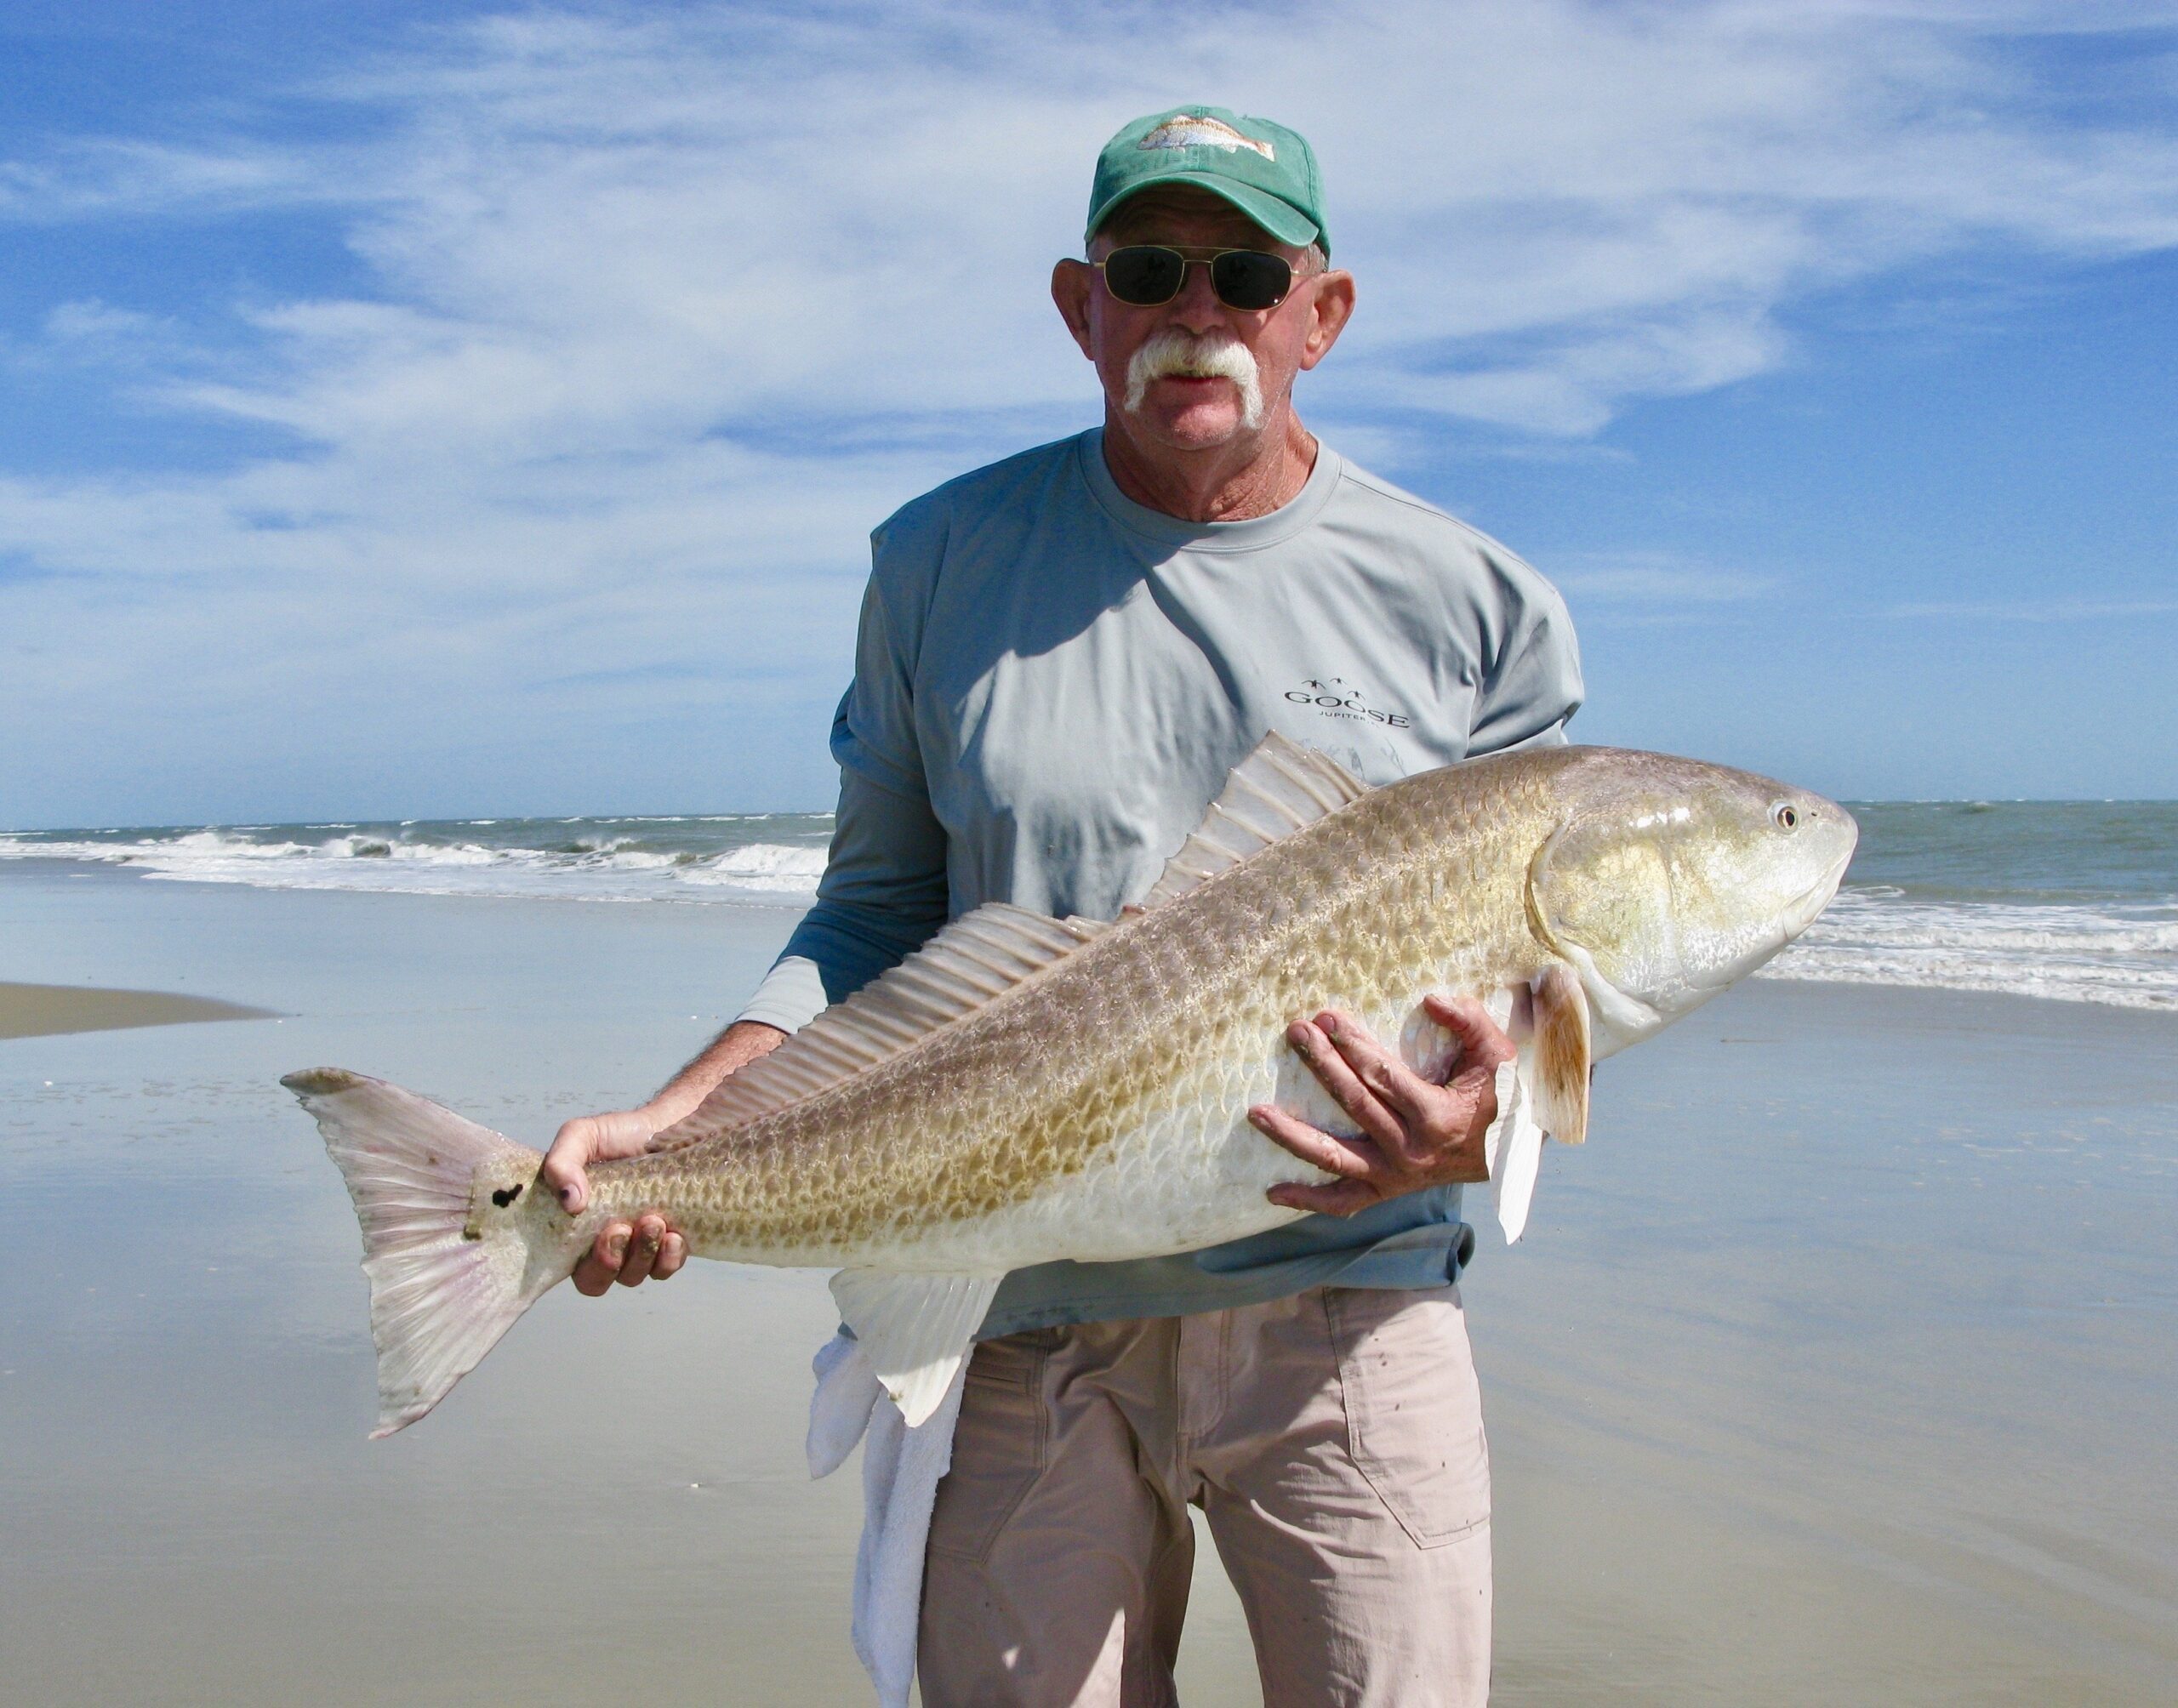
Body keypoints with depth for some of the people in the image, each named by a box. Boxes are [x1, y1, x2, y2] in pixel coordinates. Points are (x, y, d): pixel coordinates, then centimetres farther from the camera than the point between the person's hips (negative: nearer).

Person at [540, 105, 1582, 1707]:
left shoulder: (1473, 607, 3)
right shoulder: (945, 563, 6)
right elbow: (875, 914, 10)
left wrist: (1475, 1129, -16)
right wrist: (671, 1123, -4)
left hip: (1345, 1307, 0)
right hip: (1022, 1329, 1)